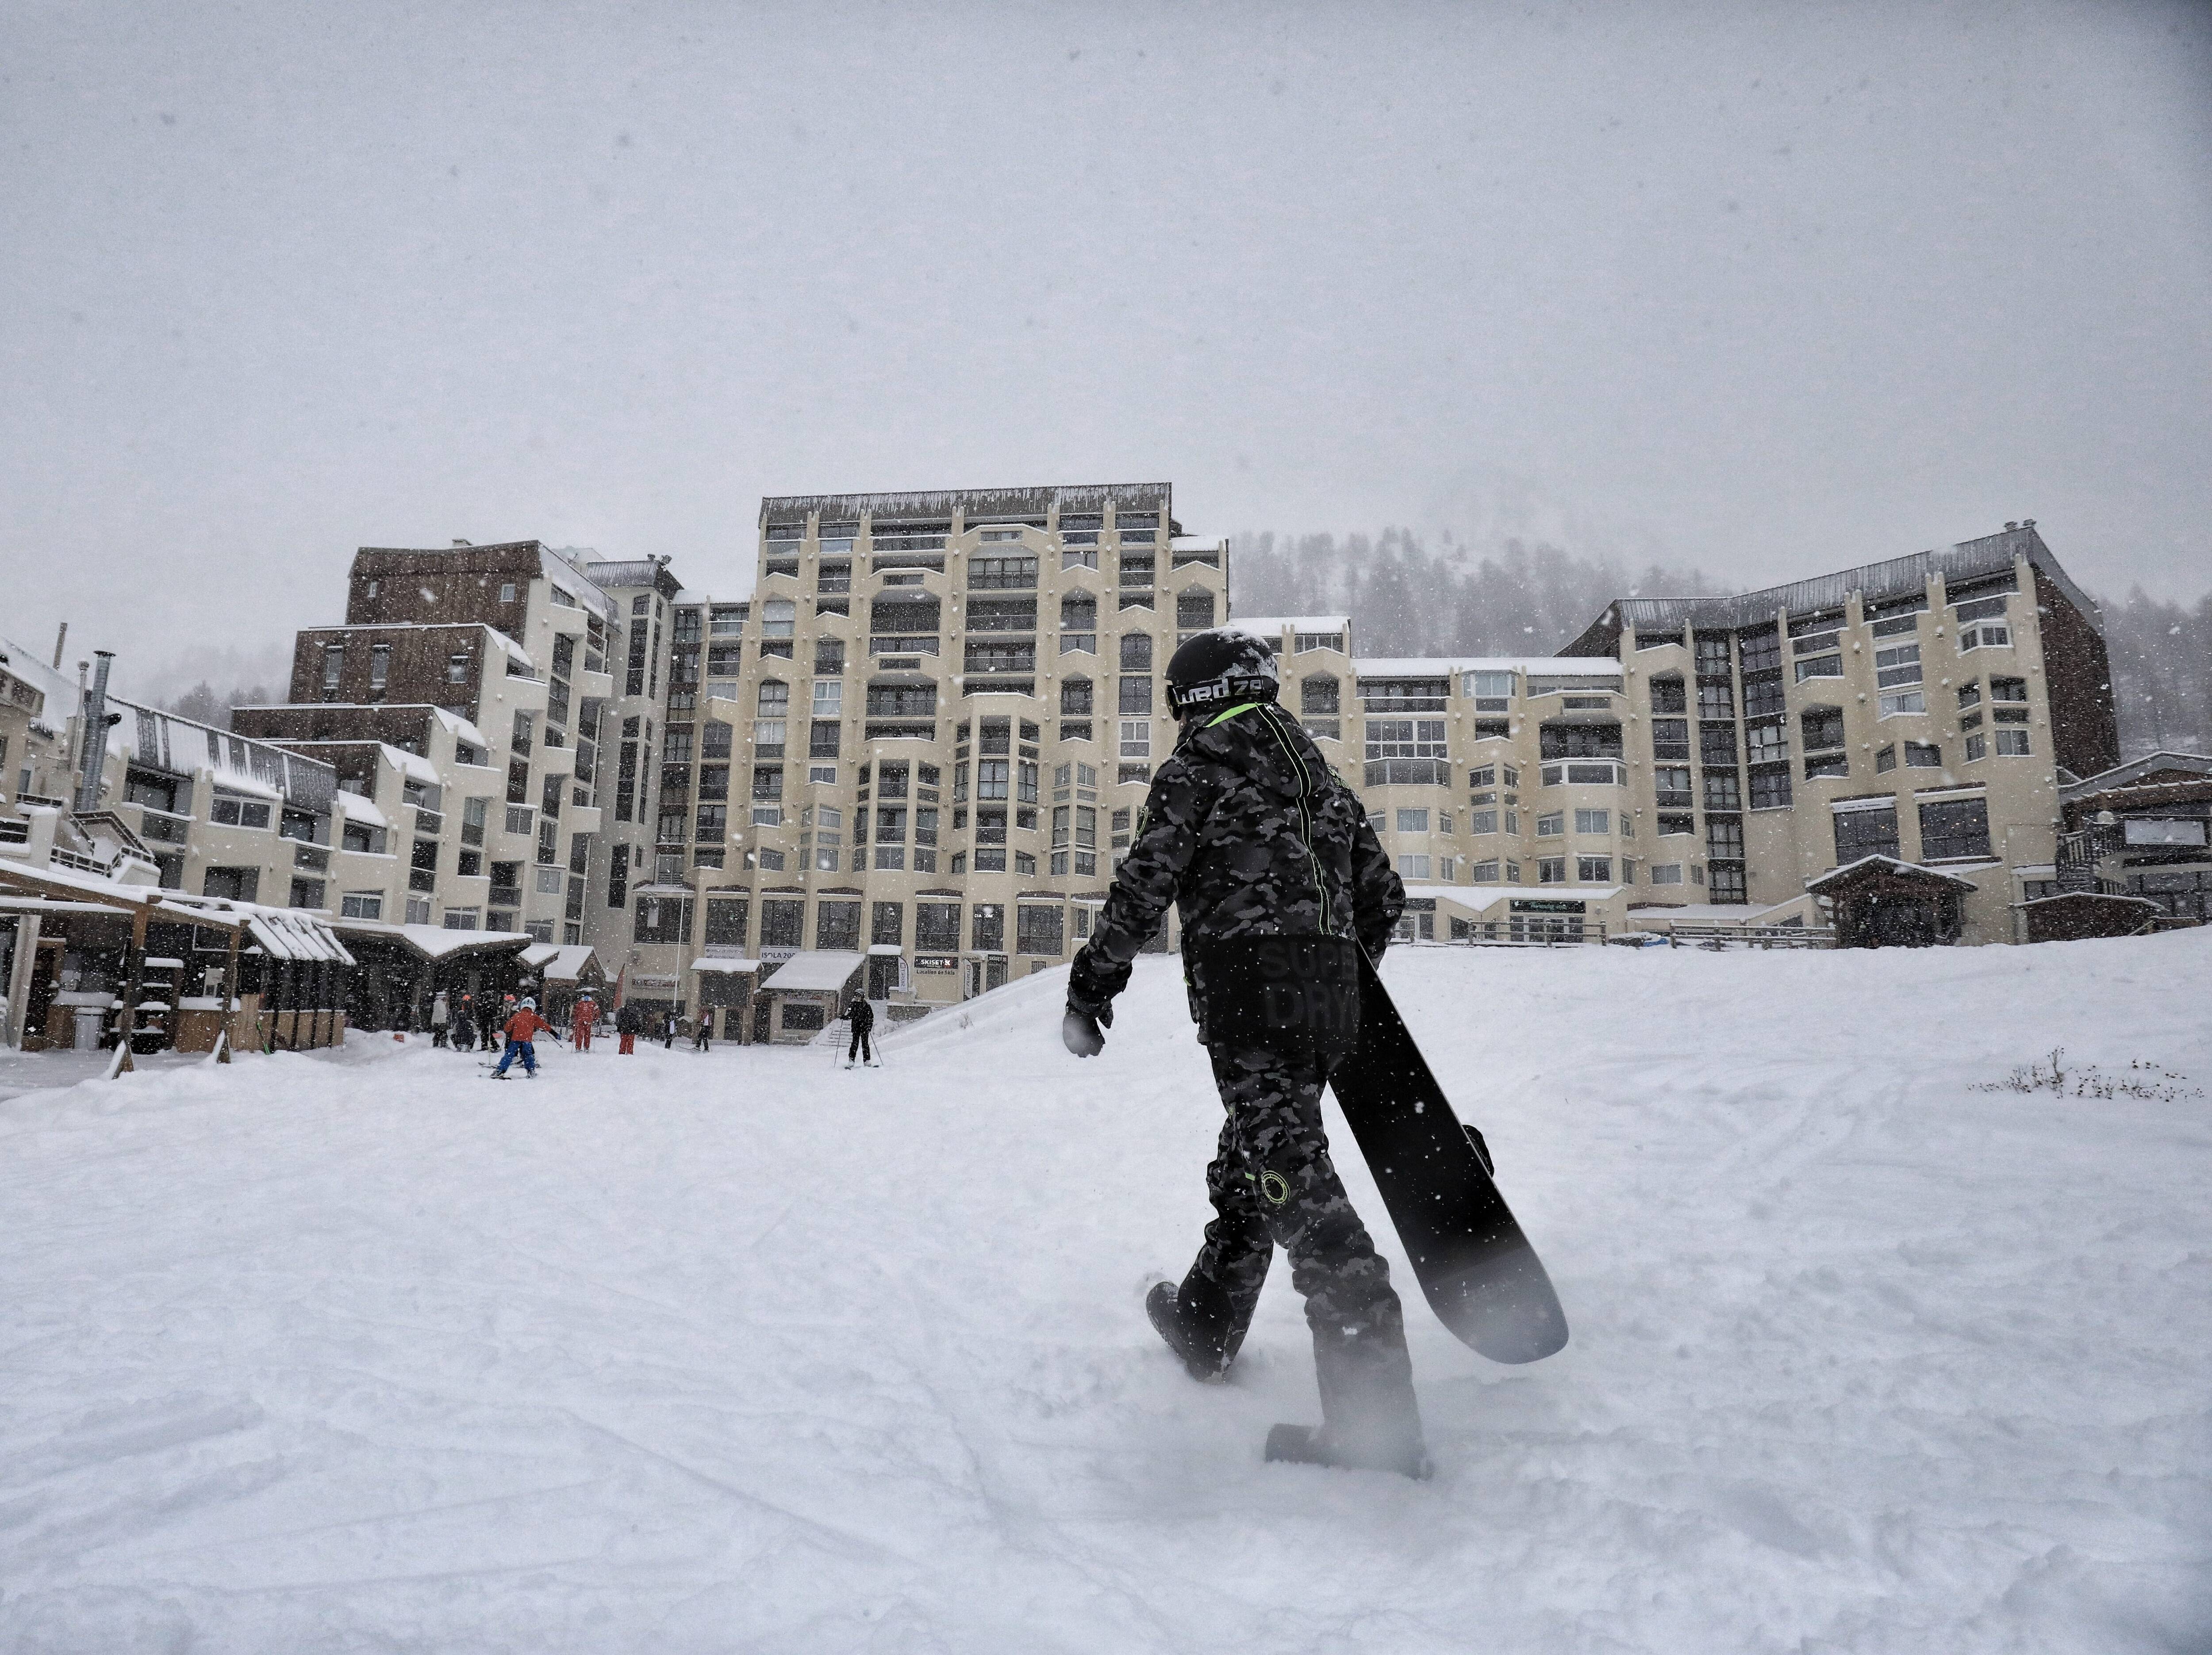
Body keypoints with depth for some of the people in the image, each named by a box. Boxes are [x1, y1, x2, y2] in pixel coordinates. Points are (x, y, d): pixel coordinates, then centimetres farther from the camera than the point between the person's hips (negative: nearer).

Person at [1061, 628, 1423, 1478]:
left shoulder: (1200, 763, 1)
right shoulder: (1318, 769, 22)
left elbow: (1144, 885, -7)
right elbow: (1382, 891, 21)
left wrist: (1090, 987, 0)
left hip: (1251, 984, -8)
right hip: (1330, 988, 8)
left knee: (1292, 1176, -13)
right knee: (1247, 1167, 20)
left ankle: (1377, 1414, -16)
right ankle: (1204, 1330, 37)